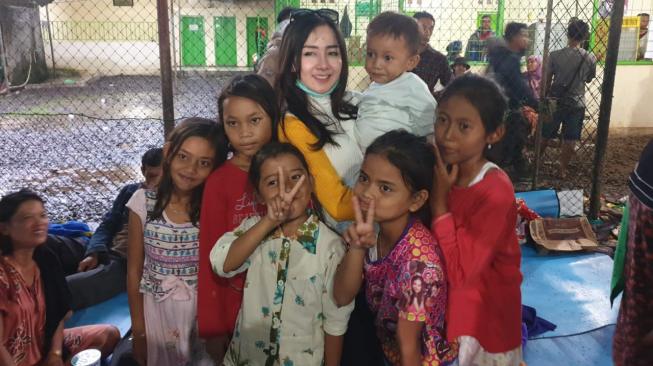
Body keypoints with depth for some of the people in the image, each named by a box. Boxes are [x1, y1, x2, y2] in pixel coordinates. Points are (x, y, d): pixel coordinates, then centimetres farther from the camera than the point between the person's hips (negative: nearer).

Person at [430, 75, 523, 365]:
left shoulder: (495, 191, -26)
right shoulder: (439, 173, -6)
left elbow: (459, 273, -28)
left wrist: (438, 201, -28)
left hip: (485, 319, -5)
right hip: (445, 308, 6)